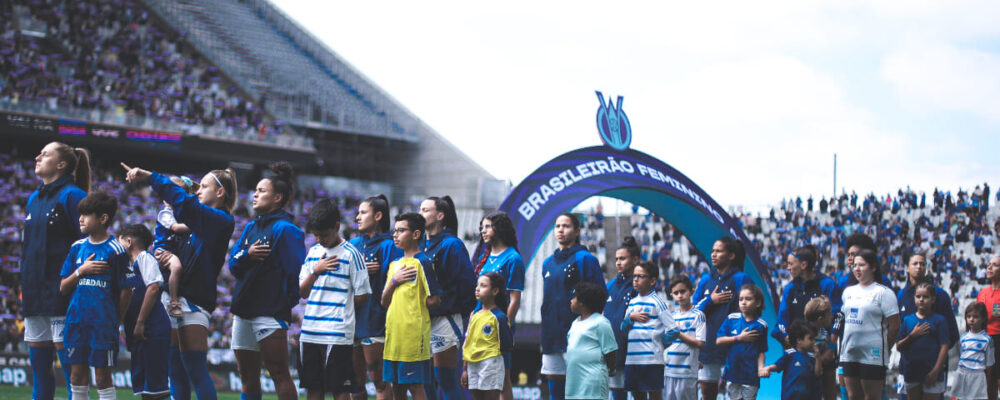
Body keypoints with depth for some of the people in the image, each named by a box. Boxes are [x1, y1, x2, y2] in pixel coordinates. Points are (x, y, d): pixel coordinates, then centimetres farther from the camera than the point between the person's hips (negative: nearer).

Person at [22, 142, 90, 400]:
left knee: (69, 364, -6)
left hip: (61, 293, -8)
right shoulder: (34, 199, 17)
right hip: (35, 295, 8)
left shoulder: (71, 195, -7)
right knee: (38, 362, 10)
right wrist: (24, 286, 16)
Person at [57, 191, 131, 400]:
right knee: (77, 373, 8)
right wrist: (81, 271, -6)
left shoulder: (115, 250, -5)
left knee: (102, 375, -2)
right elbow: (63, 288, 10)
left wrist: (114, 318, -3)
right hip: (76, 319, 5)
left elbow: (124, 290, -3)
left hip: (103, 322, -5)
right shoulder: (77, 247, 9)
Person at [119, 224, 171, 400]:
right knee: (141, 384, 9)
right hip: (139, 333, 10)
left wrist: (140, 323, -17)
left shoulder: (144, 257, -3)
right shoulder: (131, 267, 24)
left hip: (152, 331, -10)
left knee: (156, 386, -11)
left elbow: (153, 288, -16)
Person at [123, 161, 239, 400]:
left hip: (194, 301, -9)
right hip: (176, 299, 9)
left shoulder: (222, 221, -8)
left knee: (195, 369, -10)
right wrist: (172, 255, -7)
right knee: (175, 369, 9)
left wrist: (148, 176, -22)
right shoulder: (204, 219, 19)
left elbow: (184, 202, -22)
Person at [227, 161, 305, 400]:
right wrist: (247, 255, -8)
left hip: (270, 313, -8)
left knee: (279, 375, -9)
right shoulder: (250, 228, 16)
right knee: (247, 376, 12)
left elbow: (296, 270, -12)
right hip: (243, 309, 8)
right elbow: (233, 264, 11)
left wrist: (287, 302, -11)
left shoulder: (285, 229, -8)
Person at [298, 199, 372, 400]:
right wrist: (315, 272, -4)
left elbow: (362, 296, -5)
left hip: (338, 335, -6)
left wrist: (339, 307, 3)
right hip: (309, 333, 6)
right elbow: (302, 292, 11)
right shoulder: (313, 252, 12)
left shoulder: (351, 254, -5)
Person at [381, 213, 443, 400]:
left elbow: (434, 300, -12)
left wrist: (416, 304, 3)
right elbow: (384, 302, 13)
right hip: (394, 334, 8)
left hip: (414, 334, -8)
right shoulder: (394, 265, 16)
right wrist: (394, 281, -2)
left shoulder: (422, 263, -7)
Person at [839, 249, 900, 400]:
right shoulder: (848, 291, 15)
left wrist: (884, 349, -4)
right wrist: (842, 345, 13)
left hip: (872, 354, -6)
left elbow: (894, 326, -8)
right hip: (849, 353, 6)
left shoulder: (883, 292, -6)